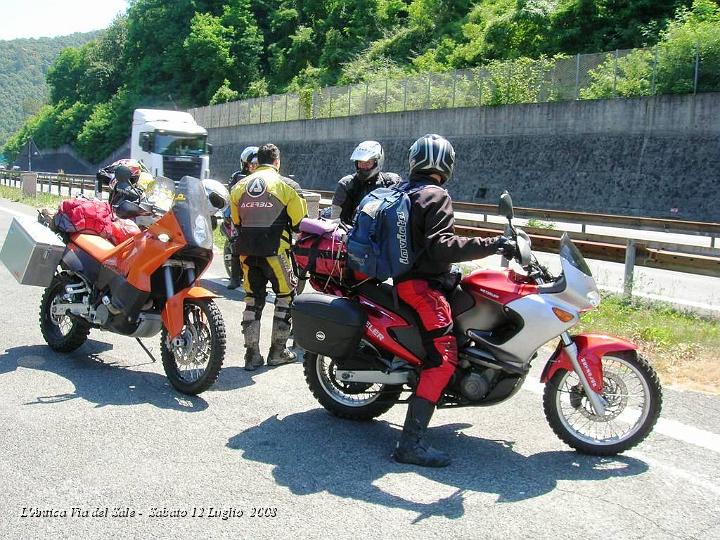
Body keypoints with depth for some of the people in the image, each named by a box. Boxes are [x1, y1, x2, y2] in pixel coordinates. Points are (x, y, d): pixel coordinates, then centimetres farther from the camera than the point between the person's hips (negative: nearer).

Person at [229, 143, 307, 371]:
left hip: (247, 250, 5)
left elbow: (236, 221, 13)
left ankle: (252, 354, 11)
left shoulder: (240, 186, 10)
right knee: (285, 296, 10)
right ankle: (277, 351, 13)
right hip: (275, 250, -4)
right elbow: (299, 220, -4)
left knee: (253, 300, 10)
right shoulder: (285, 185, -4)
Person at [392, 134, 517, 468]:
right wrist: (490, 245, -28)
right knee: (443, 359, -15)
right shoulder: (436, 197, -13)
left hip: (404, 277, 10)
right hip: (424, 286, -10)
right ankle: (411, 443, -22)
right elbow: (440, 246, -25)